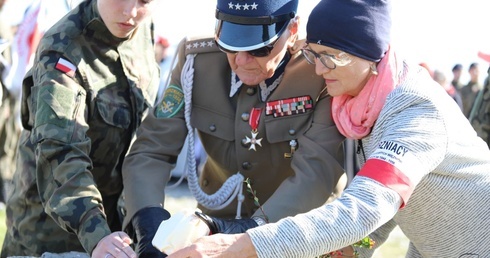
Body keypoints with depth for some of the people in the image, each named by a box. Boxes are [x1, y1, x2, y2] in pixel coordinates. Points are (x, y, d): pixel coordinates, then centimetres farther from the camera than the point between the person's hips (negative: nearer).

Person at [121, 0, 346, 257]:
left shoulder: (322, 70, -19)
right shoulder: (197, 61, -10)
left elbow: (318, 170, -26)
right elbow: (151, 149, -12)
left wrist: (257, 226, -39)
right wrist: (150, 222, -29)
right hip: (223, 223, 1)